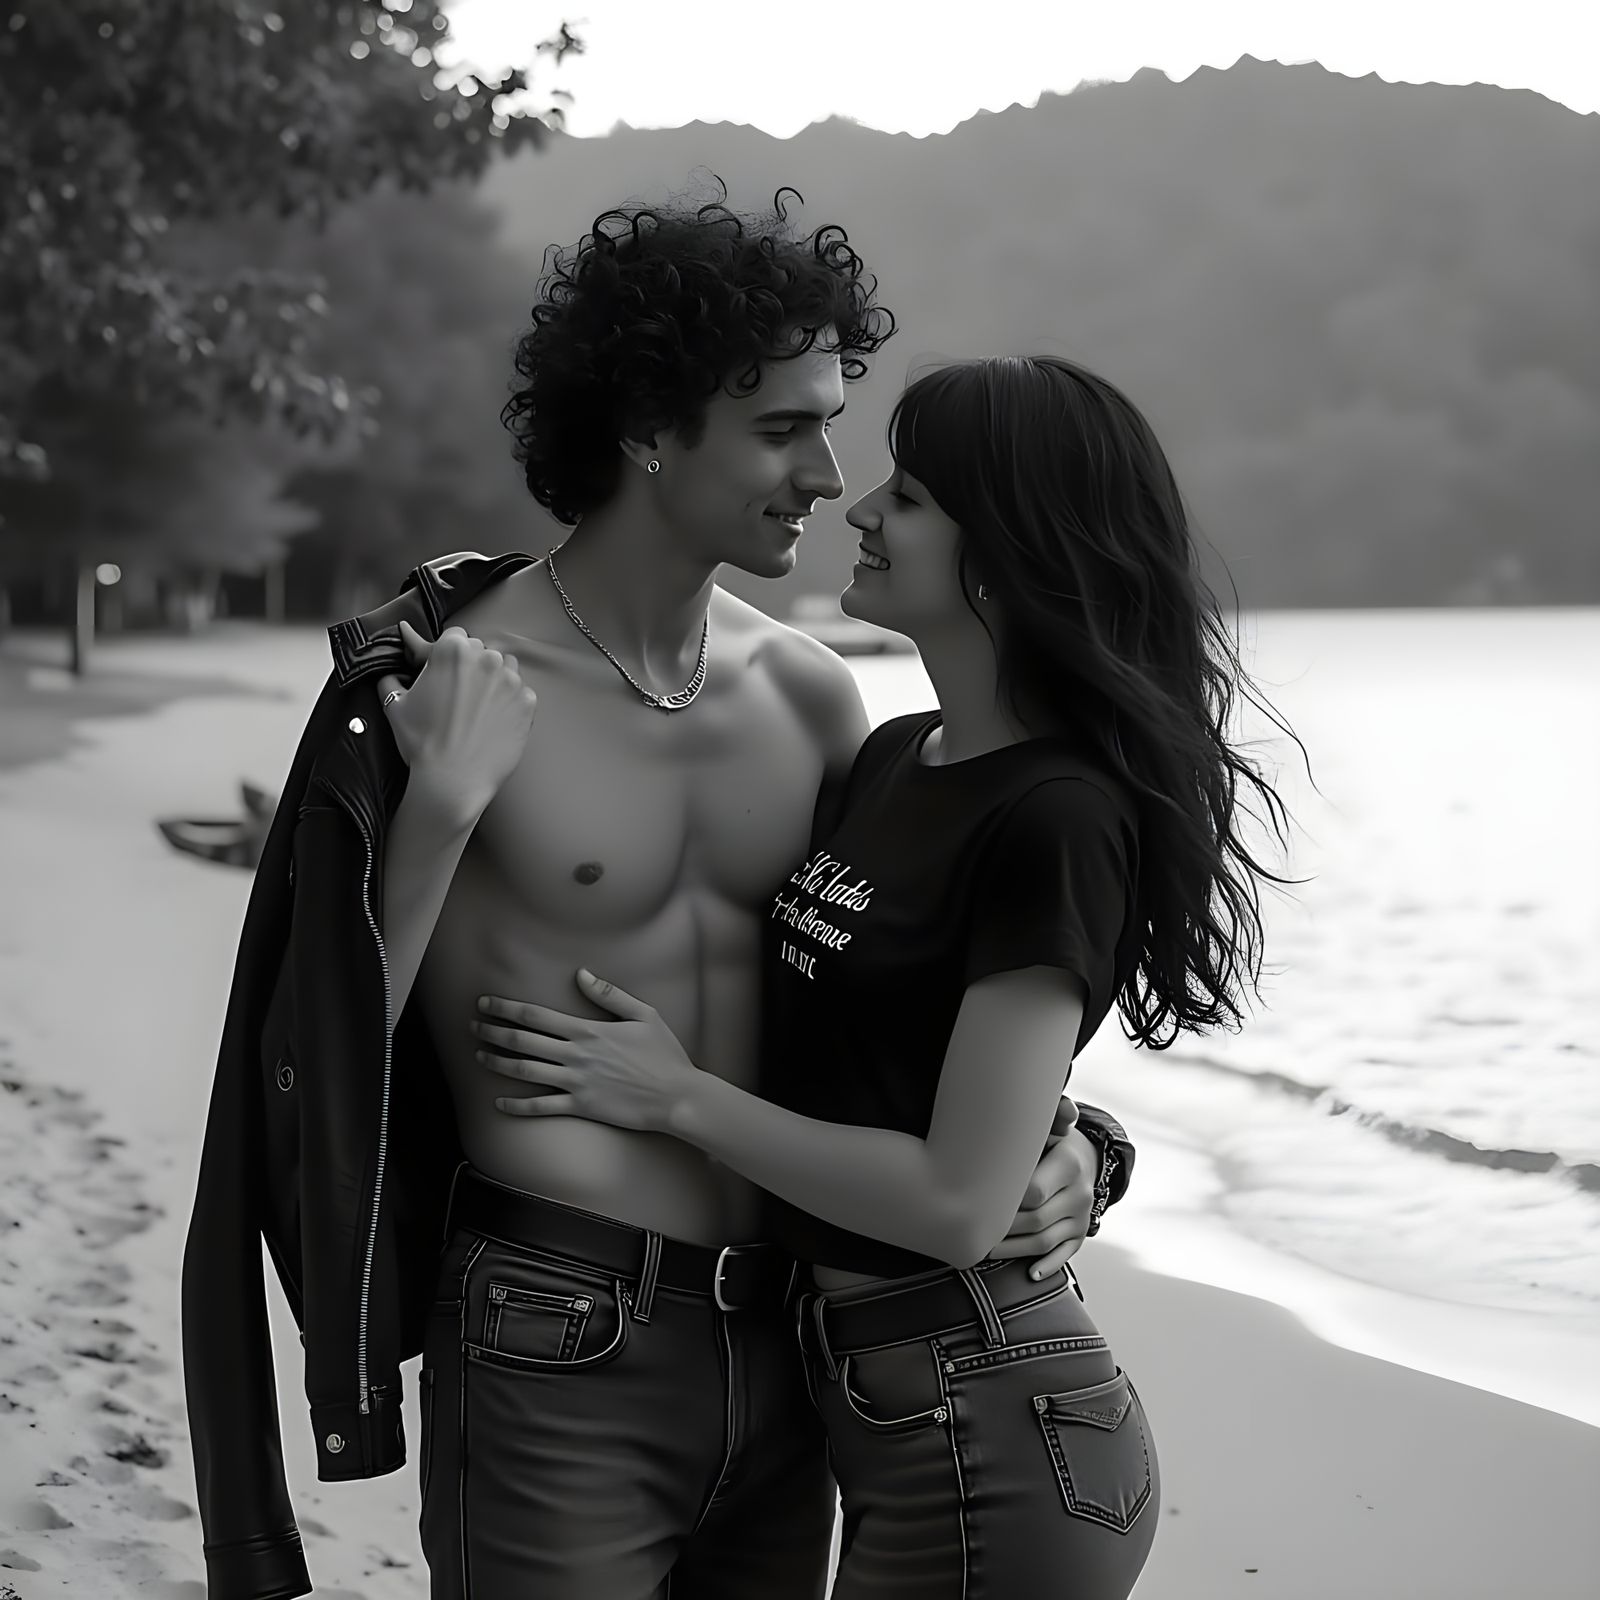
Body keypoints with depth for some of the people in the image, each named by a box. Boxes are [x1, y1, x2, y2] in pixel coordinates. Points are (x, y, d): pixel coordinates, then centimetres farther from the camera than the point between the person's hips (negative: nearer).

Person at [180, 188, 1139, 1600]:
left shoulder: (809, 696, 4)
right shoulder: (436, 687, -10)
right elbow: (325, 1043, -11)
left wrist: (1053, 1144, -1)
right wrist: (439, 807, -22)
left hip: (780, 1355, 5)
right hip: (557, 1361, -5)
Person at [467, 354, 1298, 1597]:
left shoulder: (1054, 824, -19)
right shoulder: (892, 758, 7)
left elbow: (959, 1203, -21)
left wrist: (677, 1097, -11)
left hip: (986, 1443, -8)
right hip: (868, 1391, 8)